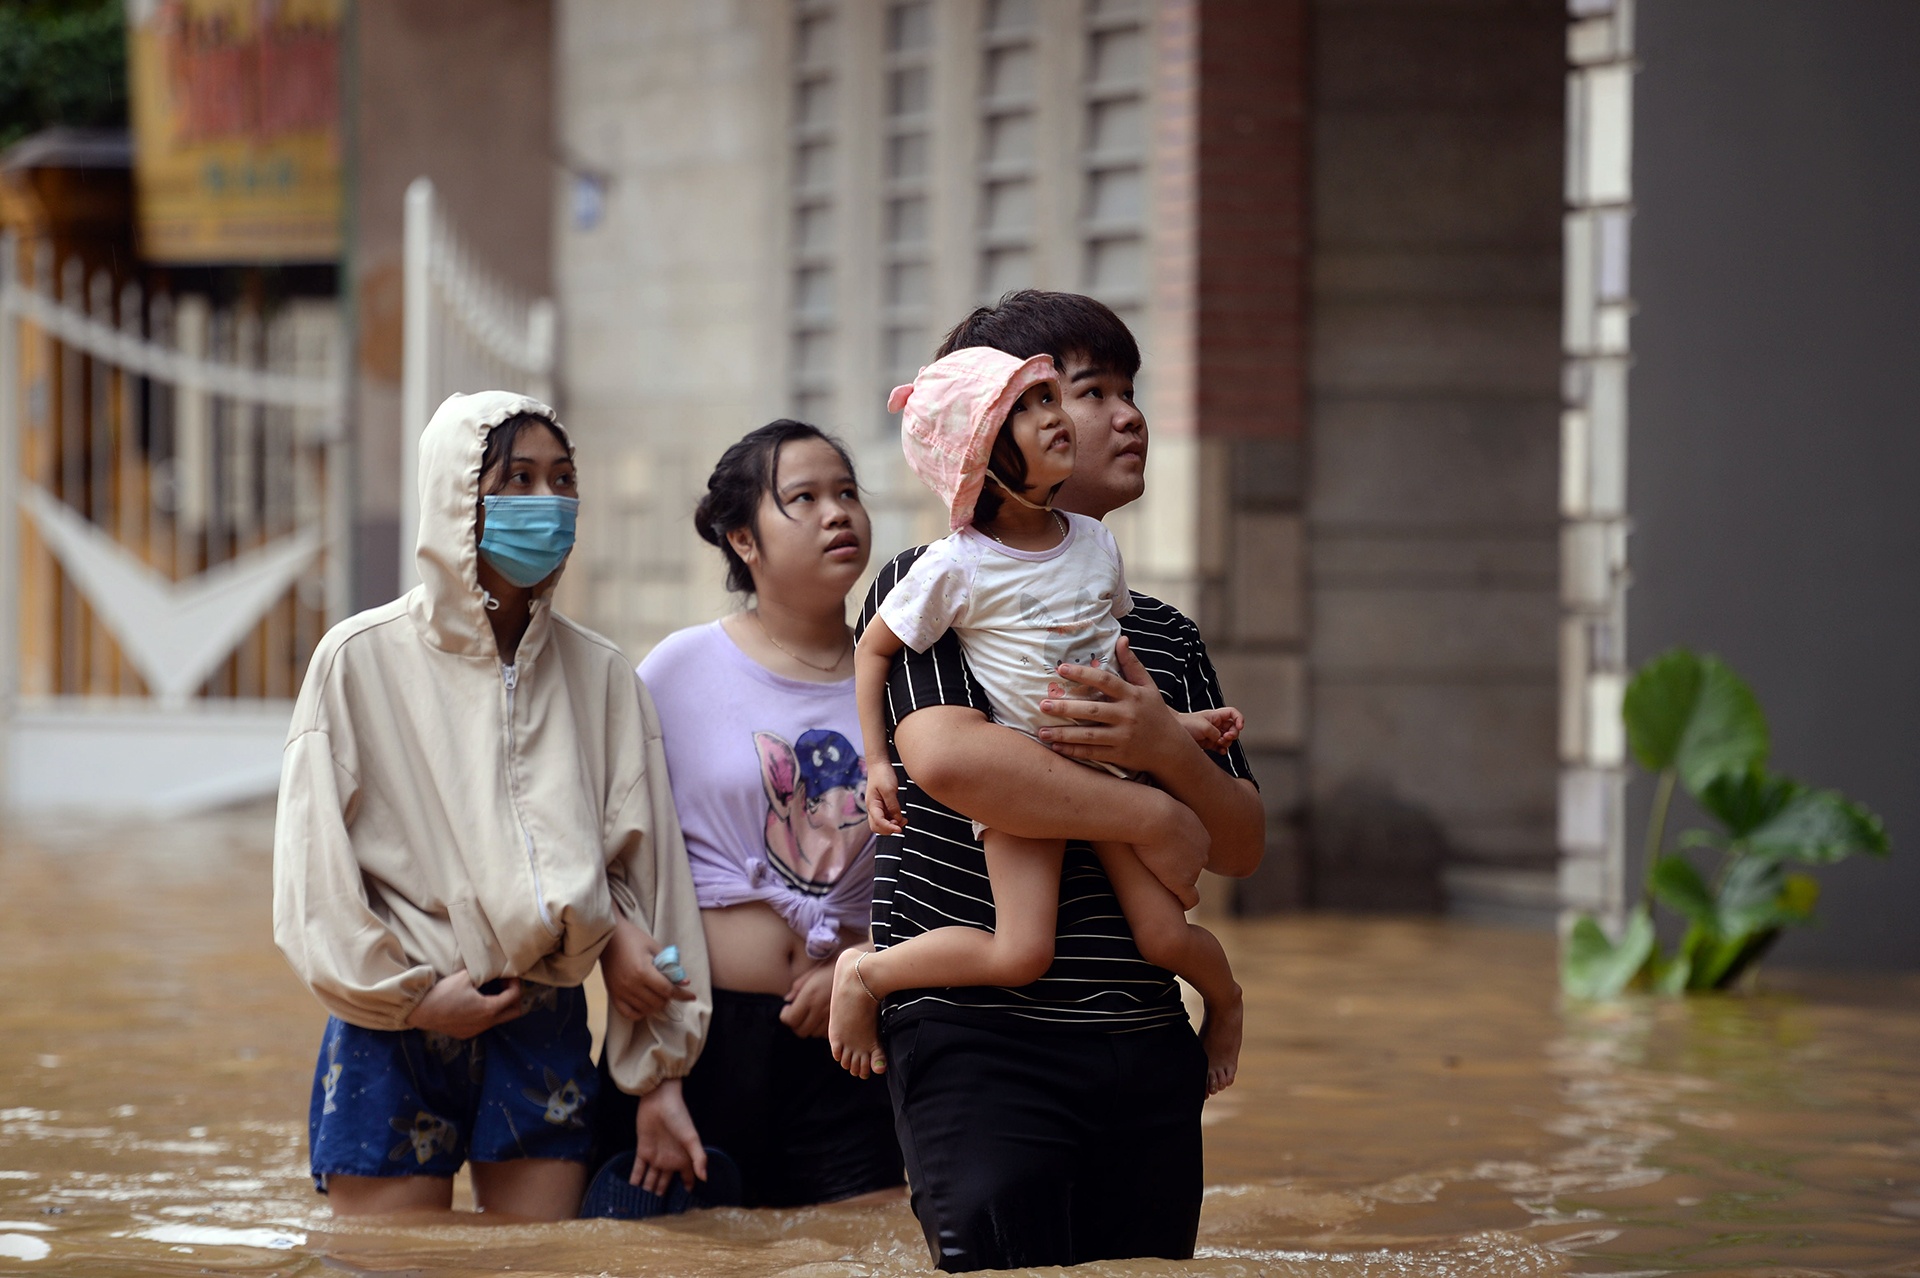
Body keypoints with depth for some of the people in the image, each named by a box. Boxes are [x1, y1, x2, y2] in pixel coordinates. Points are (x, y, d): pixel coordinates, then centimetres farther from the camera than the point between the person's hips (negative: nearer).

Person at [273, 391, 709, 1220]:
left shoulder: (597, 674, 5)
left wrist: (661, 1073, 1)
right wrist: (411, 994, -9)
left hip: (544, 1034, 3)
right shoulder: (363, 659, -3)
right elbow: (313, 866, -4)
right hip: (397, 1039, -3)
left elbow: (642, 865, 6)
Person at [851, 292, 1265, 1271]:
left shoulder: (1162, 635, 18)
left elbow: (1241, 847, 16)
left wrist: (1171, 751, -7)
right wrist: (1154, 818, -11)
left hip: (1144, 1051, 6)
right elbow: (946, 755, -20)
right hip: (978, 1040, -6)